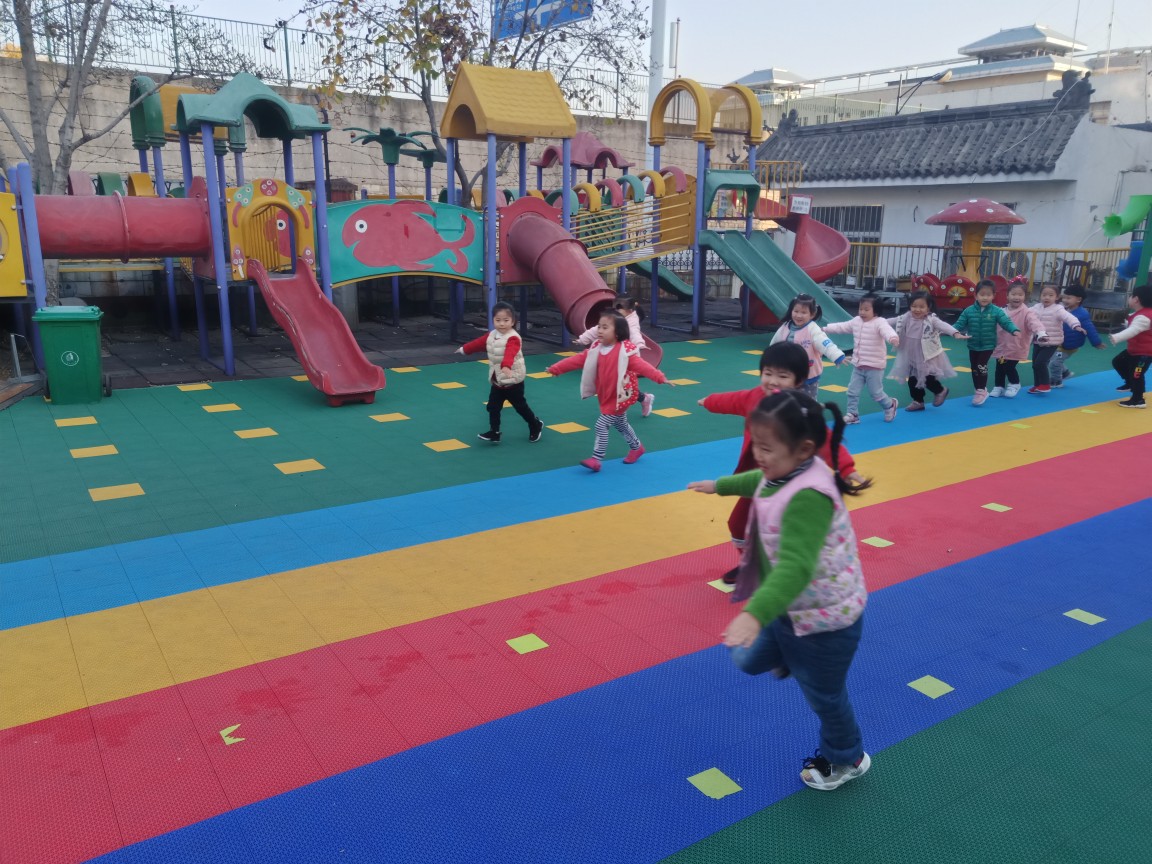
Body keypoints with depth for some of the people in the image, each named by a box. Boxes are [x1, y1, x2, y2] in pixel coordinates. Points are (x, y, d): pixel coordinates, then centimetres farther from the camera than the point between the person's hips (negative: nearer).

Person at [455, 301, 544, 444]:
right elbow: (479, 343, 22)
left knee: (521, 406, 7)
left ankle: (536, 425, 30)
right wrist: (464, 349, 34)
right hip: (497, 380, 7)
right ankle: (494, 433, 14)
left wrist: (506, 366, -62)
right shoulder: (492, 335, 4)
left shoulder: (513, 338, -23)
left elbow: (510, 353, -43)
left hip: (513, 380, -7)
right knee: (493, 407, 6)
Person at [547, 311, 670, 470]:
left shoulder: (625, 351, -19)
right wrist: (556, 368, 3)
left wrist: (659, 377, -38)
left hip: (619, 398, -8)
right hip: (606, 398, 8)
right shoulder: (596, 349, 0)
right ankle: (636, 448, 44)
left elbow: (640, 365, -27)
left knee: (601, 425, -10)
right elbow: (577, 359, 3)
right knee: (621, 425, 23)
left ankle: (596, 459, 0)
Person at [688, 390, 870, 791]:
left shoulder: (808, 497, -36)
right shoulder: (788, 472, -7)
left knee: (823, 695, 17)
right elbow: (759, 481, 19)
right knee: (749, 660, 19)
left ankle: (846, 760, 46)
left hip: (824, 617, -8)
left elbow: (795, 567, -46)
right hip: (790, 608, 8)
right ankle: (797, 657, 46)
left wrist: (754, 615, -55)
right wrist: (719, 485, 31)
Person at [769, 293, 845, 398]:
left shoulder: (812, 329, -19)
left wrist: (838, 356, -50)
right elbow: (774, 346, 14)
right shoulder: (784, 328, -3)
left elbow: (825, 343, -34)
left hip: (809, 376, -5)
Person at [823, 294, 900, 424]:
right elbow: (841, 326, 17)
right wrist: (824, 328, 19)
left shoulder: (880, 322, -19)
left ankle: (890, 405, 35)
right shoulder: (856, 321, 4)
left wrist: (893, 338, -62)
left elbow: (887, 331, -39)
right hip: (858, 366, 7)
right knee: (852, 391, 8)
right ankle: (852, 414, 20)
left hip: (874, 366, -6)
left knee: (876, 392, 7)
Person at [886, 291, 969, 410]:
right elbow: (893, 321, 8)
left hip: (927, 357, -6)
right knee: (912, 380, 12)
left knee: (928, 379, -5)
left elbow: (943, 325, -33)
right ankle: (917, 401, 30)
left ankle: (940, 391, 28)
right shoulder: (906, 318, -3)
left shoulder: (931, 320, -19)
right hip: (911, 357, 6)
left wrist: (956, 333, -50)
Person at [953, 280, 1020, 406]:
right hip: (973, 346, 3)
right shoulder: (969, 311, -4)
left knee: (981, 366, -13)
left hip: (988, 346, -3)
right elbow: (960, 324, -3)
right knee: (974, 368, 10)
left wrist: (1015, 330, -33)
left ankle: (981, 391, 2)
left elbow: (1006, 322, -14)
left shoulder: (996, 311, -8)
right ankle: (980, 390, 25)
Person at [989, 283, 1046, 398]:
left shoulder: (1027, 313, -11)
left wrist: (1041, 333, -48)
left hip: (1016, 348, -5)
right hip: (1001, 347, 5)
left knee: (1009, 367, -5)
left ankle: (1014, 385, 21)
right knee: (999, 368, 10)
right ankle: (998, 387, 27)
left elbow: (1034, 323, -28)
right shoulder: (1002, 312, 4)